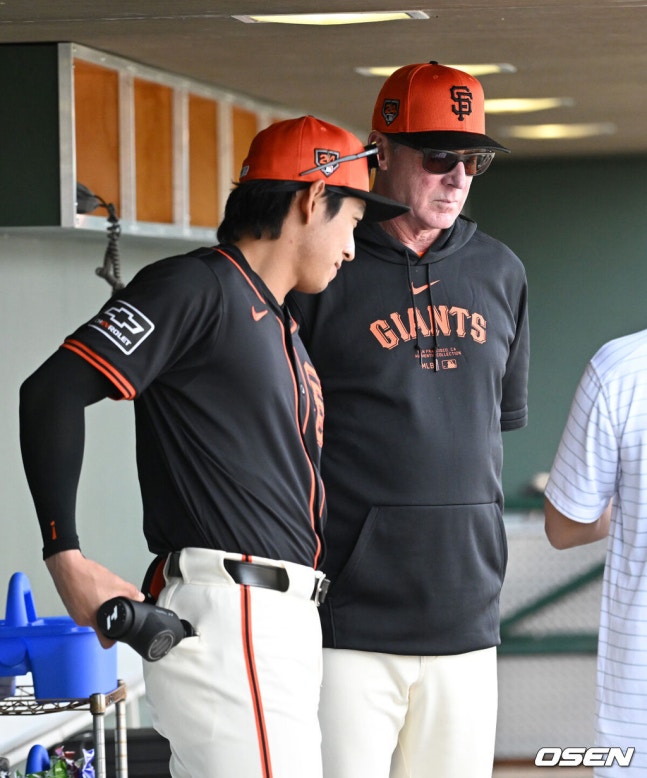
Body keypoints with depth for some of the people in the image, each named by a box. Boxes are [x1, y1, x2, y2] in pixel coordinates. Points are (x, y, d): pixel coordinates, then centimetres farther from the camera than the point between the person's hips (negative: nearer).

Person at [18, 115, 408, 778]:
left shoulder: (283, 329, 24)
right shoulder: (195, 287, -6)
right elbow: (52, 392, -14)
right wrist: (65, 556, -18)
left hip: (283, 622, 10)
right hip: (227, 617, -10)